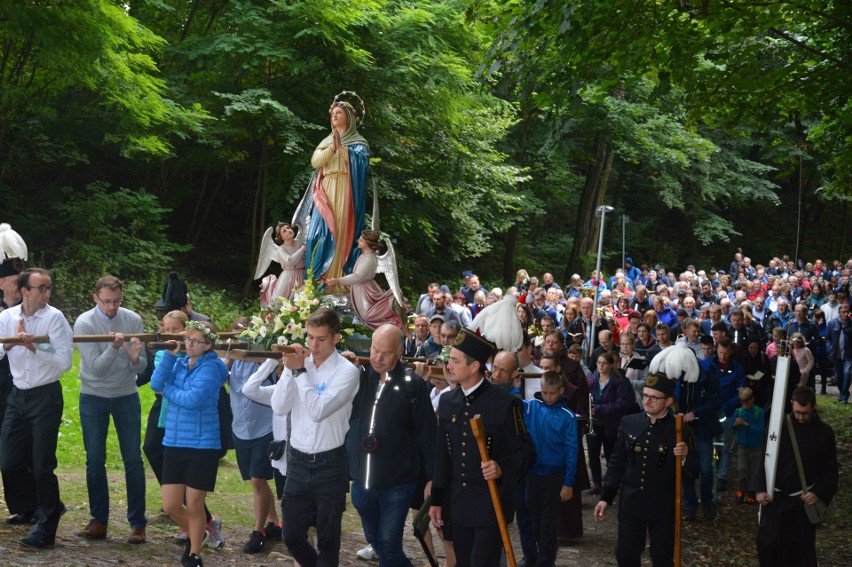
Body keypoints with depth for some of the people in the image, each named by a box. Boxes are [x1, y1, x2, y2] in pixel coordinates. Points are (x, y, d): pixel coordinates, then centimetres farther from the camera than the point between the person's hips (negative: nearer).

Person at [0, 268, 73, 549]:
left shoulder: (54, 317, -11)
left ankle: (46, 528, 12)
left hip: (45, 396, -5)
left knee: (42, 464, -2)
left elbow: (64, 362, -17)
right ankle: (49, 505, 28)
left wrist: (33, 347, -25)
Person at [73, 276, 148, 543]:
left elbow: (141, 367, -4)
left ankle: (138, 523, 4)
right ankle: (99, 519, 12)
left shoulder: (133, 320, -5)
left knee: (133, 459, -1)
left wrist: (136, 358, -26)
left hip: (126, 396, 1)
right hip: (93, 397, -1)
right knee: (95, 460, 2)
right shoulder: (84, 323, -12)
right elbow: (95, 368, -17)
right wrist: (114, 348, -33)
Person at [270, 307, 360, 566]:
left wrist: (300, 371, -16)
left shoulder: (346, 371, -11)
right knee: (292, 537, 12)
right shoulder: (298, 362, 2)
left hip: (330, 465, -4)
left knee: (328, 541, 8)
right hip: (297, 461, 4)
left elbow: (318, 410, -22)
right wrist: (291, 370, -15)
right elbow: (279, 407, -6)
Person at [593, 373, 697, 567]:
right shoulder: (629, 423, -2)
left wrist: (685, 457, -29)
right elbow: (617, 462, 5)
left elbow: (692, 473, -8)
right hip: (630, 505, 3)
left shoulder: (680, 430, -11)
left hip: (664, 509, -2)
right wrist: (606, 497, 3)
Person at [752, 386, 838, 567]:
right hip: (775, 497, 0)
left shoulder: (824, 432, -3)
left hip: (803, 499, 0)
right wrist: (760, 489, -7)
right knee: (768, 542, -2)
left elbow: (830, 469, 2)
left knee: (801, 546, 6)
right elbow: (764, 458, 1)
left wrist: (819, 493, -11)